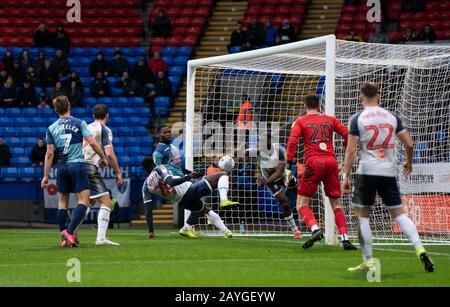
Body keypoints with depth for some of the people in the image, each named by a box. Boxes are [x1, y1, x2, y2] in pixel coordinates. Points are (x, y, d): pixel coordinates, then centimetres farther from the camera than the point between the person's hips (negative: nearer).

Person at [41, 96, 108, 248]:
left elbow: (49, 154, 3)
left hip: (61, 168, 3)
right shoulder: (79, 123, 0)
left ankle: (64, 238, 10)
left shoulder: (51, 129, 6)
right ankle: (70, 232, -22)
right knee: (83, 201, -5)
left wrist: (46, 176, 6)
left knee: (62, 202, 12)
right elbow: (92, 142, -6)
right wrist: (103, 158, 8)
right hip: (78, 165, -3)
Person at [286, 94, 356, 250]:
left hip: (313, 163, -3)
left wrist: (288, 166, -6)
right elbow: (347, 134, 6)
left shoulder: (300, 121, 9)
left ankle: (315, 229, -22)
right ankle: (345, 238, 2)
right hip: (331, 161, 3)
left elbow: (292, 142, -5)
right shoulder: (330, 119, 17)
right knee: (336, 203, 12)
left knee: (302, 204, 3)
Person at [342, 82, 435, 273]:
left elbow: (351, 151, -6)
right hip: (389, 173, 3)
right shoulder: (392, 117, 8)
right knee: (398, 214, 9)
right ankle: (420, 249, -10)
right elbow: (409, 144, 9)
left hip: (367, 172, -3)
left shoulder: (357, 119, -1)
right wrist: (409, 162, 28)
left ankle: (368, 262, 3)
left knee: (362, 215, 7)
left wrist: (345, 176, -3)